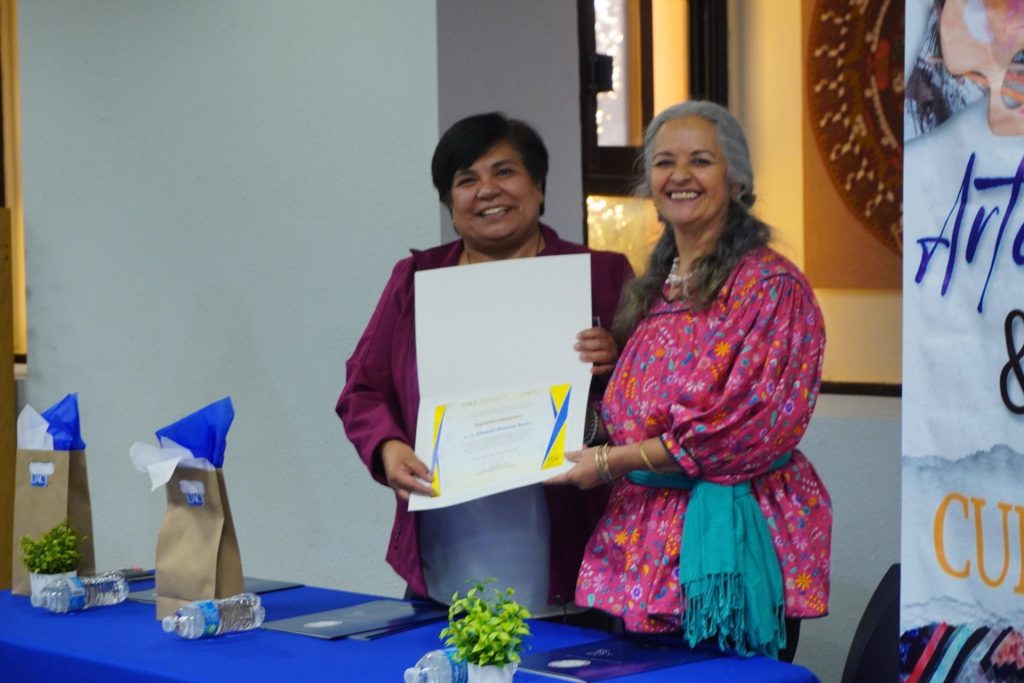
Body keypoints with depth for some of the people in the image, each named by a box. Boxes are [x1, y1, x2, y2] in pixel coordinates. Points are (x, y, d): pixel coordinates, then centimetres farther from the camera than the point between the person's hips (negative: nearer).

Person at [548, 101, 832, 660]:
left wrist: (613, 462, -12)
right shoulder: (652, 292, 14)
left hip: (730, 543, -6)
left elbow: (754, 427, -16)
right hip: (647, 544, 6)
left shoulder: (772, 286, -9)